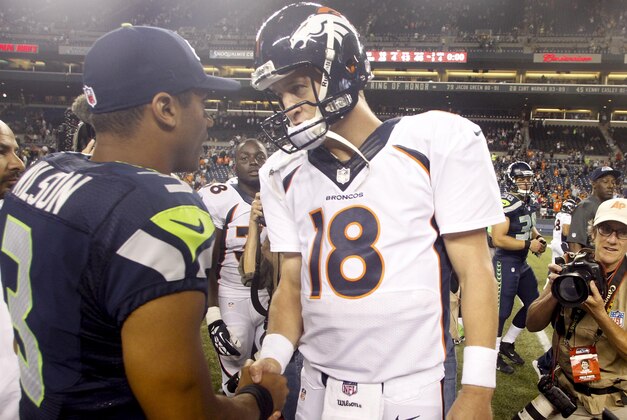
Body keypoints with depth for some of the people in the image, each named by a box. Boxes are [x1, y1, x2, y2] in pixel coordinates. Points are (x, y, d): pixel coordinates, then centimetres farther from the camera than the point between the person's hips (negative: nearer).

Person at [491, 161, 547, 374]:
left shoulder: (528, 201, 9)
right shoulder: (506, 203, -20)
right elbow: (498, 239, -26)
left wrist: (538, 237, 4)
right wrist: (529, 244, -20)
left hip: (522, 263, 10)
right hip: (505, 263, -10)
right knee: (502, 310, -1)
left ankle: (507, 343, 31)